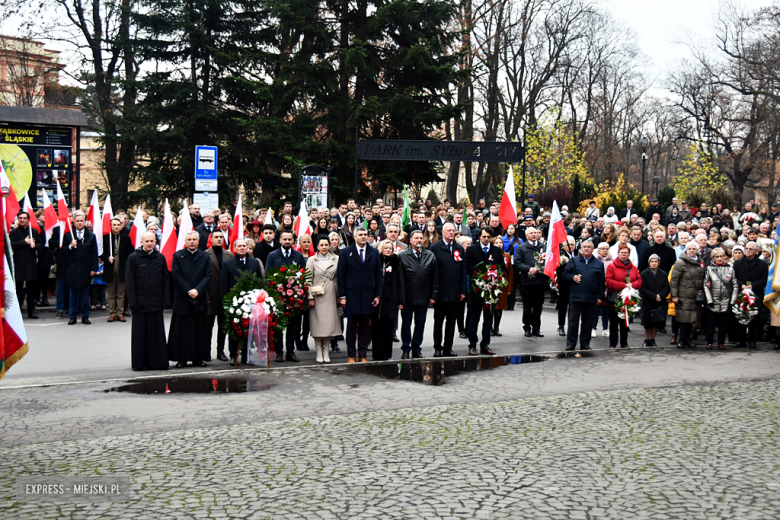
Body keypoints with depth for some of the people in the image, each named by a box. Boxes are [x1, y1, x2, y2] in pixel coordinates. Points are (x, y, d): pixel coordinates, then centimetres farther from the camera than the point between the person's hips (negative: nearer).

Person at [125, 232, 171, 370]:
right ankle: (140, 363, 9)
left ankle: (157, 362, 10)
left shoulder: (160, 258, 7)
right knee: (140, 335, 2)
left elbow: (165, 280, 9)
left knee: (157, 333, 4)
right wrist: (132, 302, -8)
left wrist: (166, 300, 2)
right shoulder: (133, 258, 0)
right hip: (140, 303, -2)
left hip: (156, 303, 2)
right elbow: (129, 281, -2)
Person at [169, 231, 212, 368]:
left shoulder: (205, 256, 9)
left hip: (200, 298, 2)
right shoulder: (178, 256, 3)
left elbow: (208, 275, 1)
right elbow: (176, 275, -4)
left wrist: (197, 290, -13)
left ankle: (198, 358, 12)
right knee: (181, 330, 0)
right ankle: (181, 359, 5)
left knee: (200, 329, 5)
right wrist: (188, 291, -12)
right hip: (182, 298, -2)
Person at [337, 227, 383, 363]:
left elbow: (378, 275, 9)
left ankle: (362, 355, 12)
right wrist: (342, 296, -6)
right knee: (351, 326, 4)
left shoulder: (374, 253, 9)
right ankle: (351, 355, 11)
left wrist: (378, 295, 2)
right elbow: (341, 275, 0)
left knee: (365, 327, 5)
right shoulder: (346, 252, 3)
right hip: (352, 295, -2)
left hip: (368, 295, 2)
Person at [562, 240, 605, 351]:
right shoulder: (573, 261, 9)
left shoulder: (599, 264, 10)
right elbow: (564, 275, 7)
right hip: (575, 297, -1)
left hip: (591, 299, 1)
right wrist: (573, 277, -12)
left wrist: (600, 297, 3)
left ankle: (585, 344, 16)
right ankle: (570, 344, 9)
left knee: (587, 323, 7)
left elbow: (601, 282, 8)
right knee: (573, 322, 2)